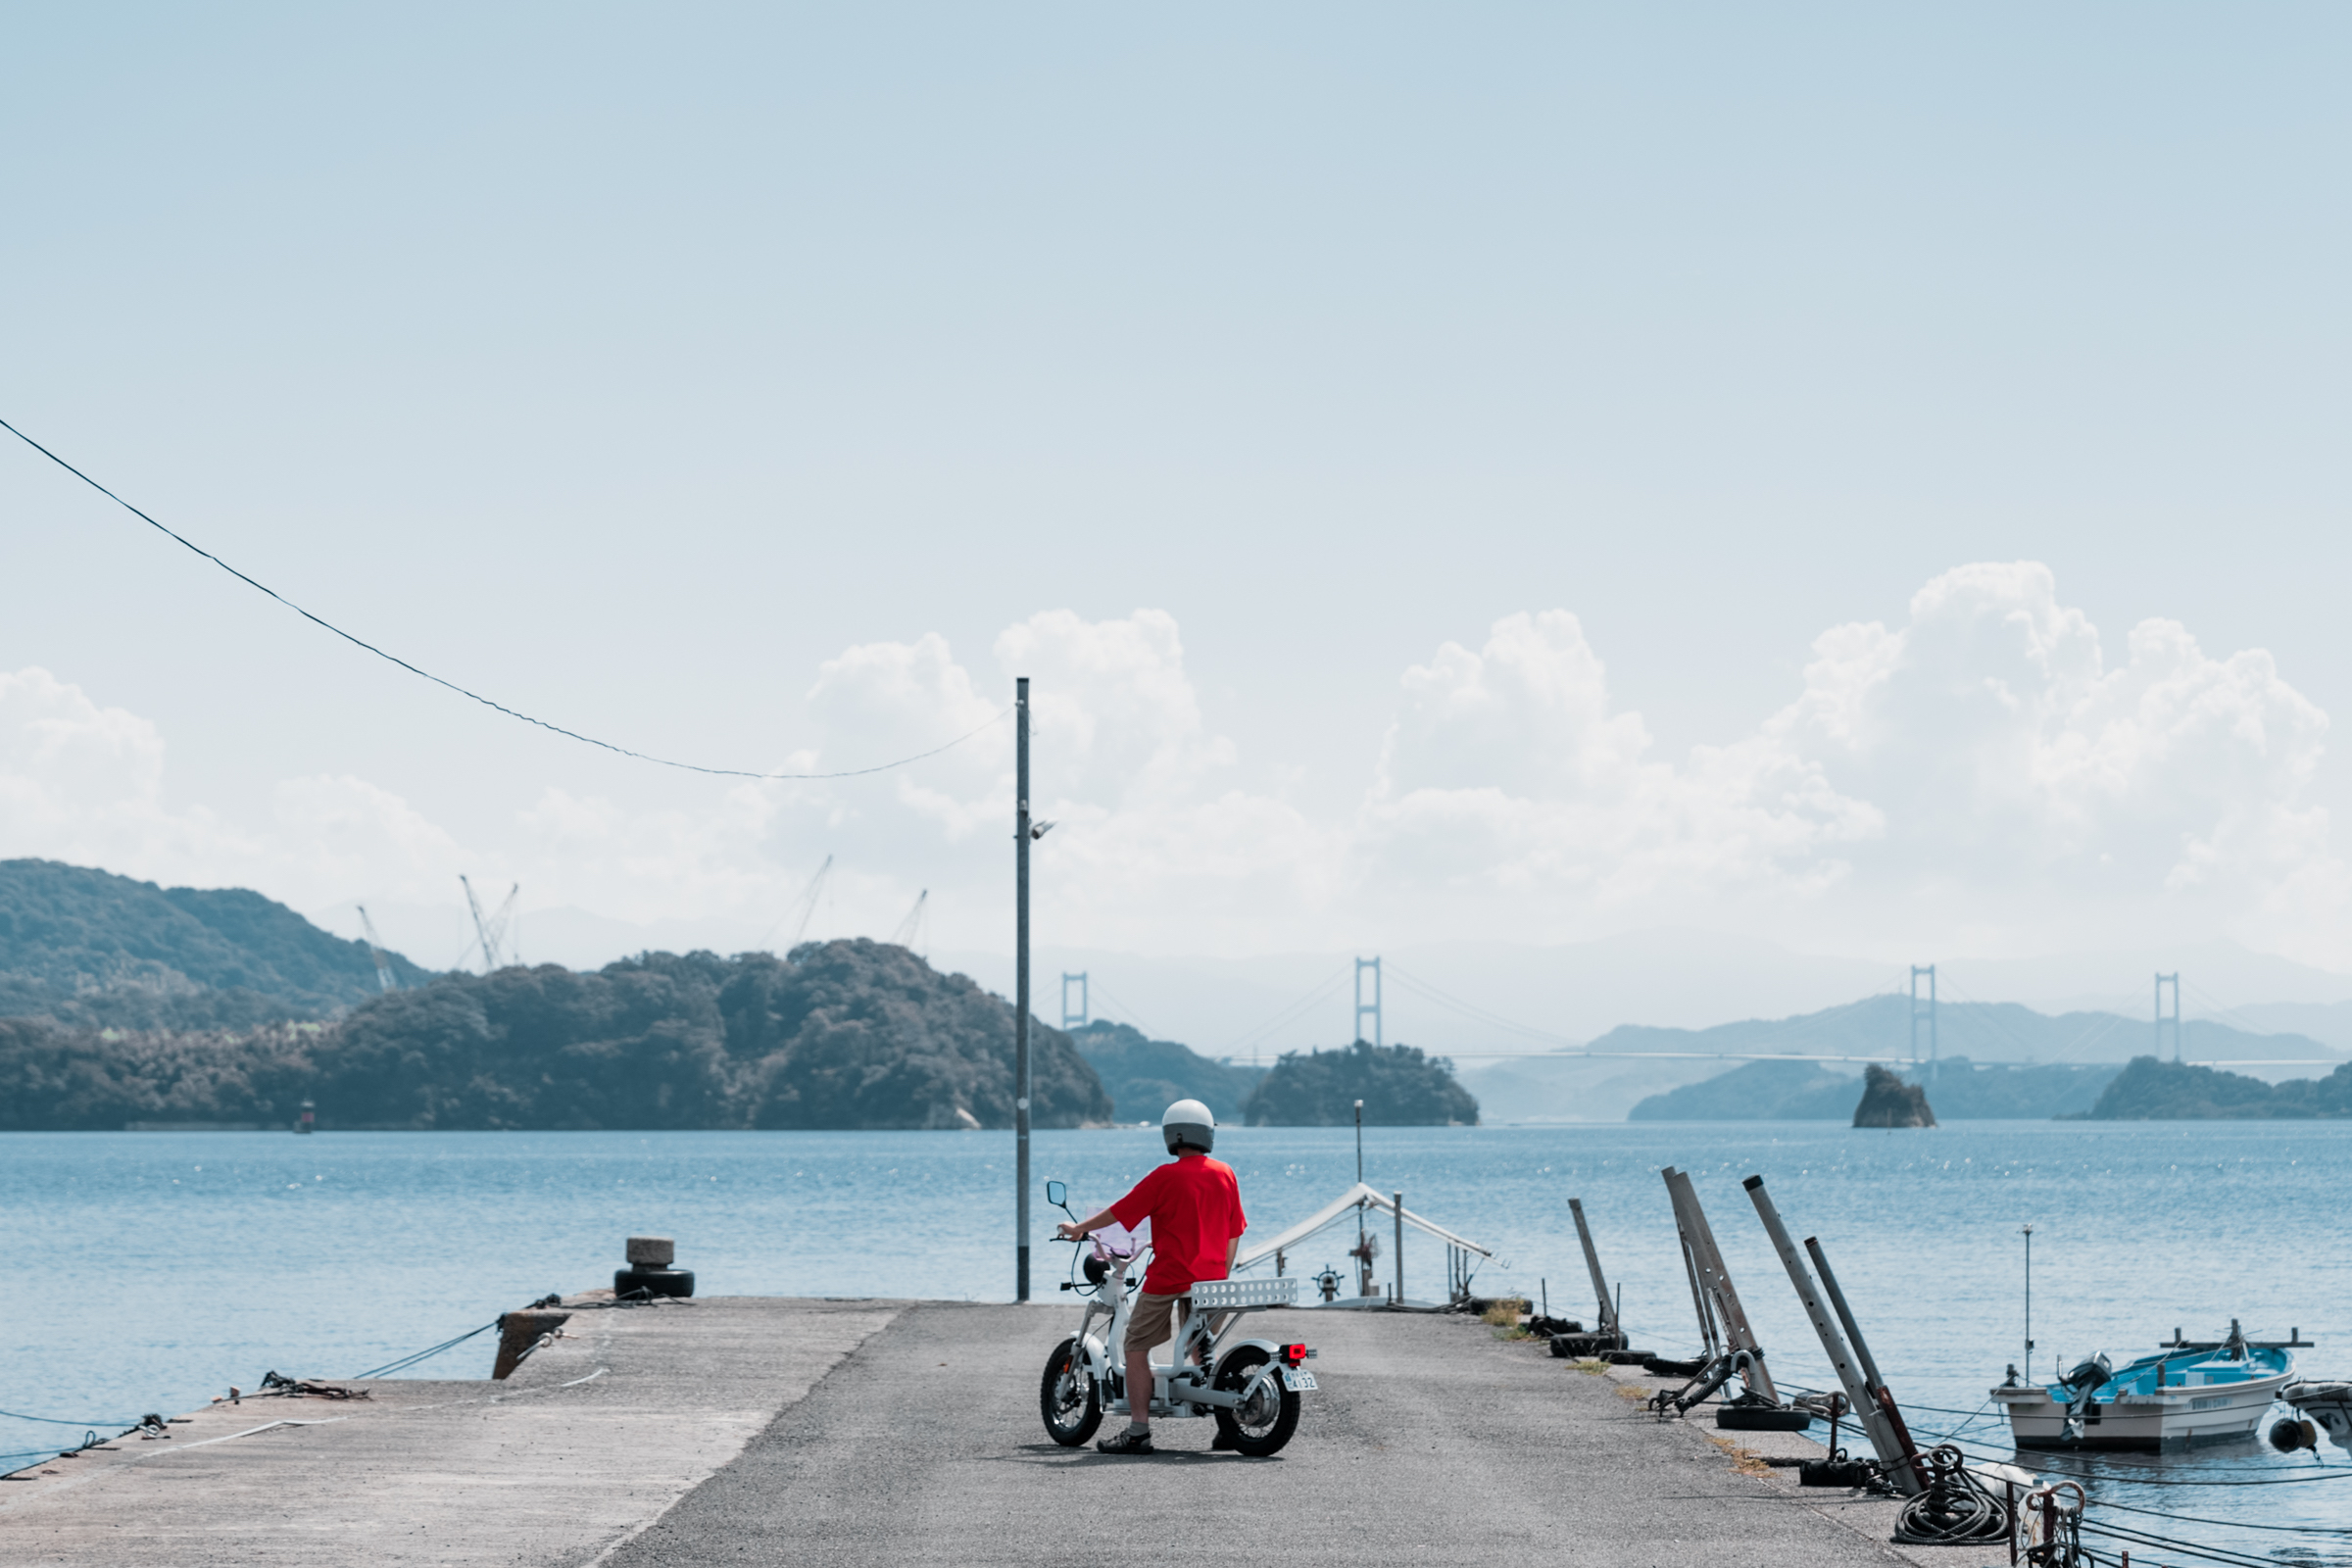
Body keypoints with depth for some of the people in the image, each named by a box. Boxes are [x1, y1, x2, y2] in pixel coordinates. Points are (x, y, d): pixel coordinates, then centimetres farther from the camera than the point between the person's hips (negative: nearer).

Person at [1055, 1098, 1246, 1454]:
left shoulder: (1166, 1177, -10)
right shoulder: (1226, 1175, 5)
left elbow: (1120, 1212, -2)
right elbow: (1234, 1233, 11)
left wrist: (1078, 1229, 13)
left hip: (1168, 1277, -5)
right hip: (1210, 1279, 5)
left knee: (1137, 1346, 3)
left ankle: (1138, 1432, -5)